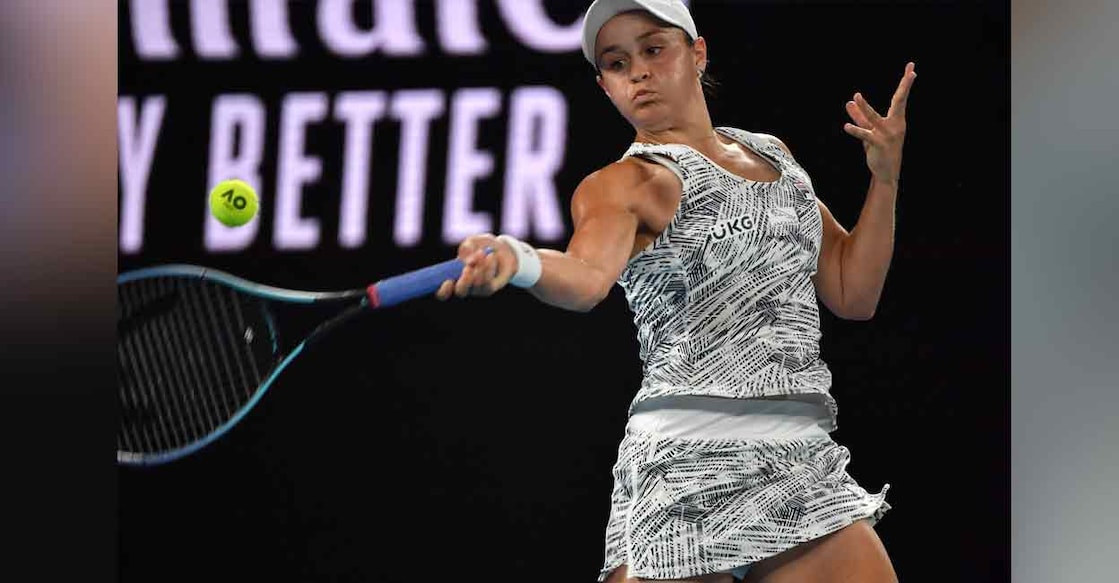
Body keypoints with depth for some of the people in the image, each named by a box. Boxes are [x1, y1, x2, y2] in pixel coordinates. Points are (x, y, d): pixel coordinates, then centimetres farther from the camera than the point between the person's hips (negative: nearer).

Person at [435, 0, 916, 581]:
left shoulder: (774, 156, 19)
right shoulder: (624, 184, -1)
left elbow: (852, 294, 19)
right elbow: (588, 275, -24)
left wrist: (885, 178, 7)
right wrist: (515, 259, -46)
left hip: (805, 460, 5)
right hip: (688, 461, -5)